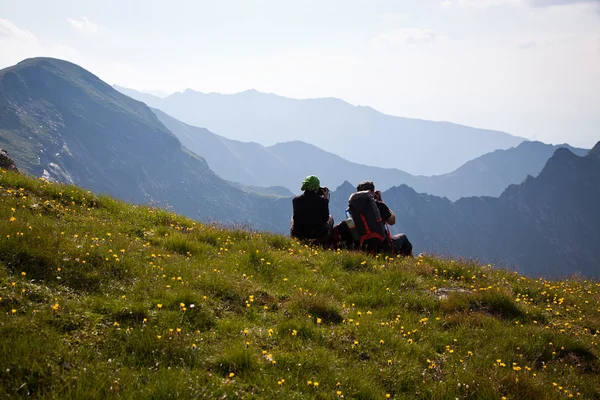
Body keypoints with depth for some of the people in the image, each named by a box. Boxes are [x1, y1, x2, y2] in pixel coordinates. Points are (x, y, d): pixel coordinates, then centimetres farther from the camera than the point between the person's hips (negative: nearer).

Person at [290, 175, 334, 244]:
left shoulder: (295, 200, -8)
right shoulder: (322, 200, -14)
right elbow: (325, 219, 1)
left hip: (299, 236, 2)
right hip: (319, 235, -2)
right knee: (330, 218, 29)